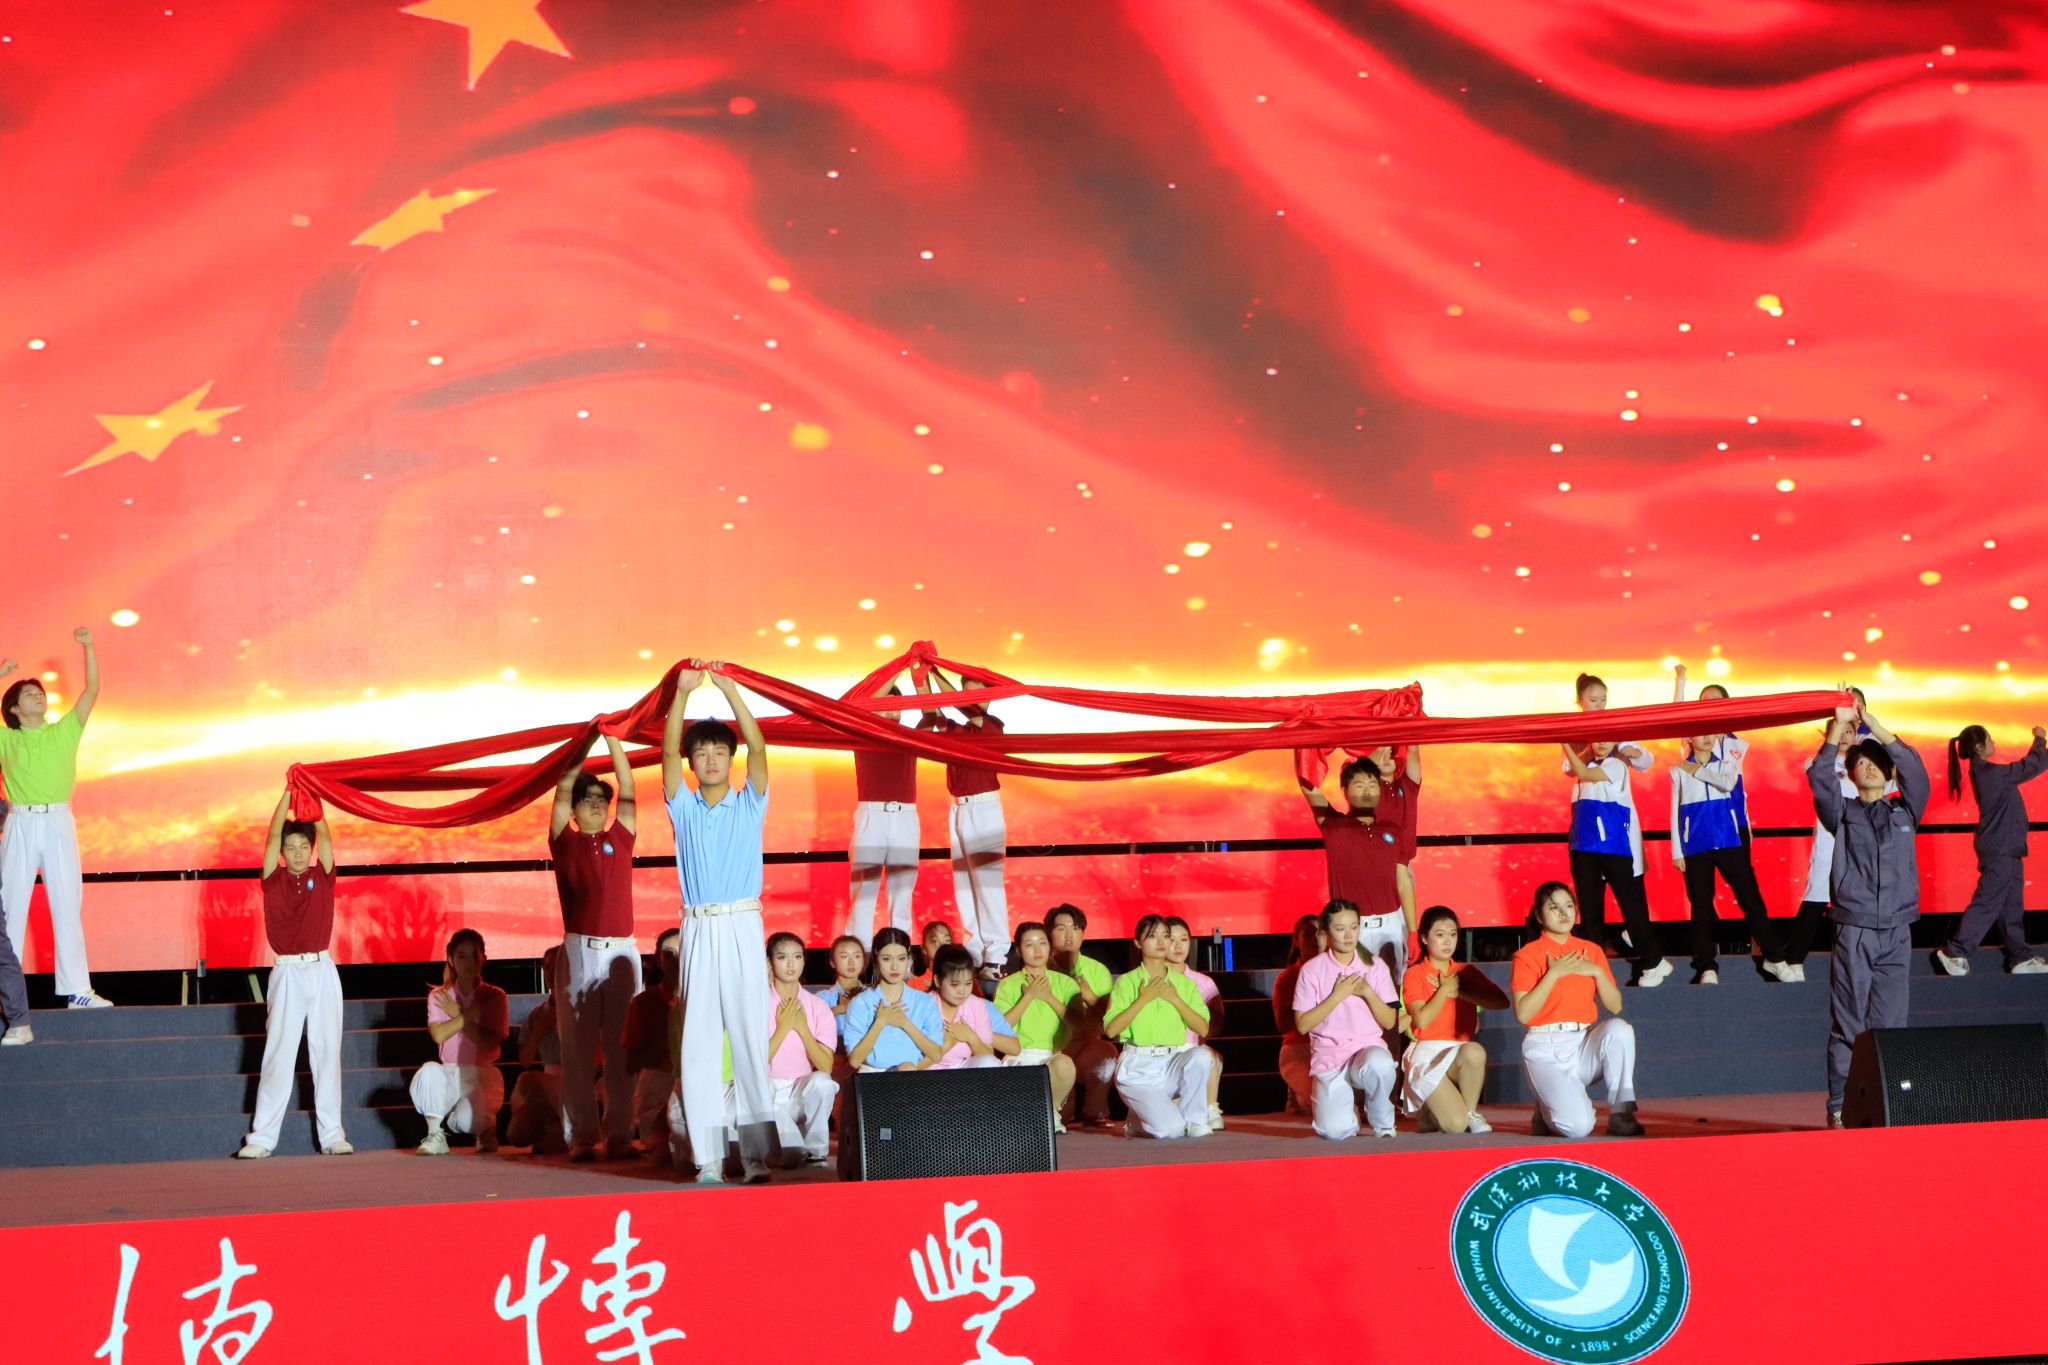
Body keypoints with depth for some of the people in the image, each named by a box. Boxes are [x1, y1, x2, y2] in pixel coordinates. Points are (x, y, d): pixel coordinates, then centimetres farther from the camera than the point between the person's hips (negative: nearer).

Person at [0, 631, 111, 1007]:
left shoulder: (64, 732, 13)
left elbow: (92, 691, 8)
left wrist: (88, 647, 1)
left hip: (58, 822, 1)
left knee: (67, 905, 0)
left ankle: (77, 990, 0)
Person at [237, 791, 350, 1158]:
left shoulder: (322, 877, 8)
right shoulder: (274, 880, 5)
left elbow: (324, 835, 1)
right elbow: (273, 837, -3)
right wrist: (288, 793, -1)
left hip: (323, 970, 1)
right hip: (288, 973, -1)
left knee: (327, 1053, 3)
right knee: (278, 1053, -2)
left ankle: (332, 1134, 6)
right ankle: (261, 1137, -1)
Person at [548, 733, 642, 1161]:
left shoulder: (620, 838, 13)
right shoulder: (565, 842, 8)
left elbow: (629, 791, 7)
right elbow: (562, 792, 1)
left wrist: (613, 740, 2)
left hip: (622, 950, 2)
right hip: (580, 952, -2)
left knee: (621, 1047, 1)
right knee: (577, 1048, -2)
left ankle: (620, 1135, 3)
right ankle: (580, 1137, 1)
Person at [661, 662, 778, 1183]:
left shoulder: (750, 803, 8)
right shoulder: (683, 807, 11)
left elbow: (758, 748, -6)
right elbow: (667, 752, -2)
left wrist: (730, 691, -15)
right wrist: (682, 694, -14)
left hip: (742, 926, -1)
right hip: (698, 930, 2)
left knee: (750, 1037, -5)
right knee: (699, 1042, -1)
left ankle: (758, 1153, -5)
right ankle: (708, 1155, 0)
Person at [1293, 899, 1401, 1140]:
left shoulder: (1375, 966, 6)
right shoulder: (1312, 969, 0)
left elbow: (1390, 1022, 4)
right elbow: (1302, 1024, -4)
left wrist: (1368, 993, -11)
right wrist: (1337, 996, -11)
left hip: (1369, 1046, 1)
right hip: (1329, 1054, -1)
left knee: (1379, 1065, -39)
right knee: (1335, 1131, -23)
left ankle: (1383, 1123, -7)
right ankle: (1348, 1107, 17)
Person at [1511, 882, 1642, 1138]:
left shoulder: (1591, 951, 12)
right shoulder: (1527, 955, -2)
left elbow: (1615, 1006, 8)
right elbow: (1523, 1013, -13)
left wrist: (1597, 972, -8)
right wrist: (1554, 974, -16)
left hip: (1586, 1044, 5)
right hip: (1547, 1050, -4)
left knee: (1619, 1028, -30)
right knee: (1578, 1126, -26)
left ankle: (1621, 1114, -19)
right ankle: (1546, 1113, 11)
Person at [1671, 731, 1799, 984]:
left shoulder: (1725, 764, 10)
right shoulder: (1679, 771, 7)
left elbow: (1728, 783, -14)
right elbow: (1675, 812, 7)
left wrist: (1698, 772, -6)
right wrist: (1677, 851, 2)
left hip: (1729, 841, 0)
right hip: (1695, 846, 0)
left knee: (1750, 897, -2)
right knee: (1701, 905, 0)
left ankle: (1774, 957, 7)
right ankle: (1706, 968, 5)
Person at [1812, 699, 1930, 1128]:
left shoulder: (1905, 811, 14)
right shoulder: (1843, 814, 10)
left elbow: (1915, 771, -2)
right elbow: (1819, 780, -7)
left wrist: (1876, 728, -7)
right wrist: (1838, 727, -14)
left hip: (1896, 933, 2)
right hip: (1853, 933, -2)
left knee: (1890, 1024, 0)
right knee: (1847, 1025, -3)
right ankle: (1839, 1107, -2)